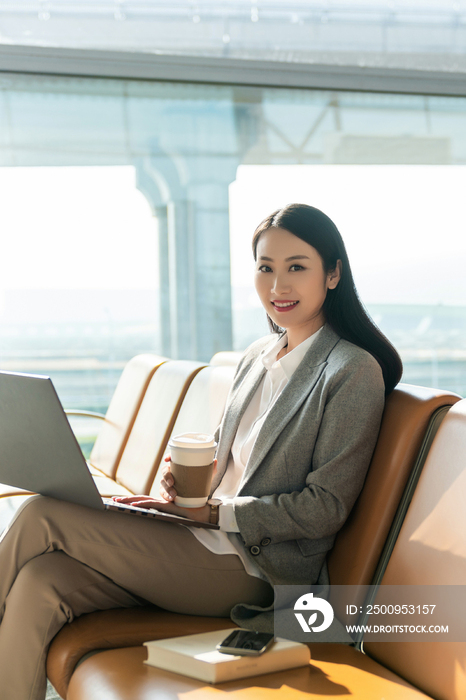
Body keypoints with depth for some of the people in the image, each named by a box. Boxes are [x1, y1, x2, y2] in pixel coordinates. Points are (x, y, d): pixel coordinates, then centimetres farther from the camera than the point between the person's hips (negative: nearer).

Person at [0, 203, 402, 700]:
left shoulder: (354, 372, -9)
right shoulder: (257, 357, 14)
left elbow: (325, 507, -12)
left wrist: (212, 509, -15)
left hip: (253, 568, -6)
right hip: (212, 539, 7)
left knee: (41, 517, -17)